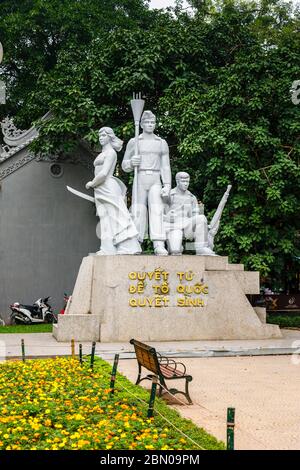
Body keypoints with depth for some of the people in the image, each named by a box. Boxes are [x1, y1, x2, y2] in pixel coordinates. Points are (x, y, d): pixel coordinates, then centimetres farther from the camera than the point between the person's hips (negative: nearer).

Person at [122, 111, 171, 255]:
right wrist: (131, 162, -12)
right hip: (139, 180, 0)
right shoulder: (133, 142, 10)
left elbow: (166, 166, 10)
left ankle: (159, 245, -26)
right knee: (138, 212, -7)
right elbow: (124, 165, 12)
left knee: (156, 211, -15)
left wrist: (167, 186, -2)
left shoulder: (162, 143, 13)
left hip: (155, 181, 0)